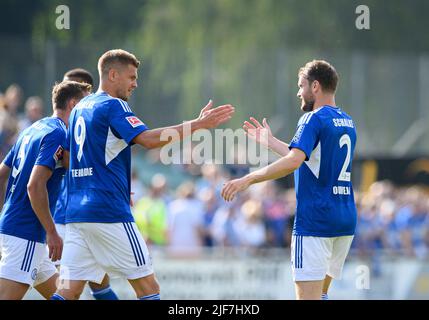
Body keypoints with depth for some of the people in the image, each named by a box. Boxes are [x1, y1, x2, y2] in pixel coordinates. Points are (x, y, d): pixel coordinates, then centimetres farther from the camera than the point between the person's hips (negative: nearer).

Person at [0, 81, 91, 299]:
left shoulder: (33, 130, 16)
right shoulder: (57, 134, -12)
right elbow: (35, 185, -22)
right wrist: (51, 232, -19)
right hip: (26, 233, -10)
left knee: (58, 295, 16)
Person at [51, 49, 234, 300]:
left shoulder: (80, 109, 18)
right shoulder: (113, 106, -8)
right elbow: (149, 139, -22)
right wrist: (198, 124, -21)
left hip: (77, 212, 8)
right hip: (109, 213, -8)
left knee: (69, 291, 2)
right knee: (148, 287, -2)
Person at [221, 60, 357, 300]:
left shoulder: (315, 119, -10)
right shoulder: (347, 122, 17)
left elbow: (293, 161, -24)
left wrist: (248, 179, -22)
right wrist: (269, 141, 34)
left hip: (315, 220, -9)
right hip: (345, 222, 9)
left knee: (308, 295, -11)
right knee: (321, 292, 17)